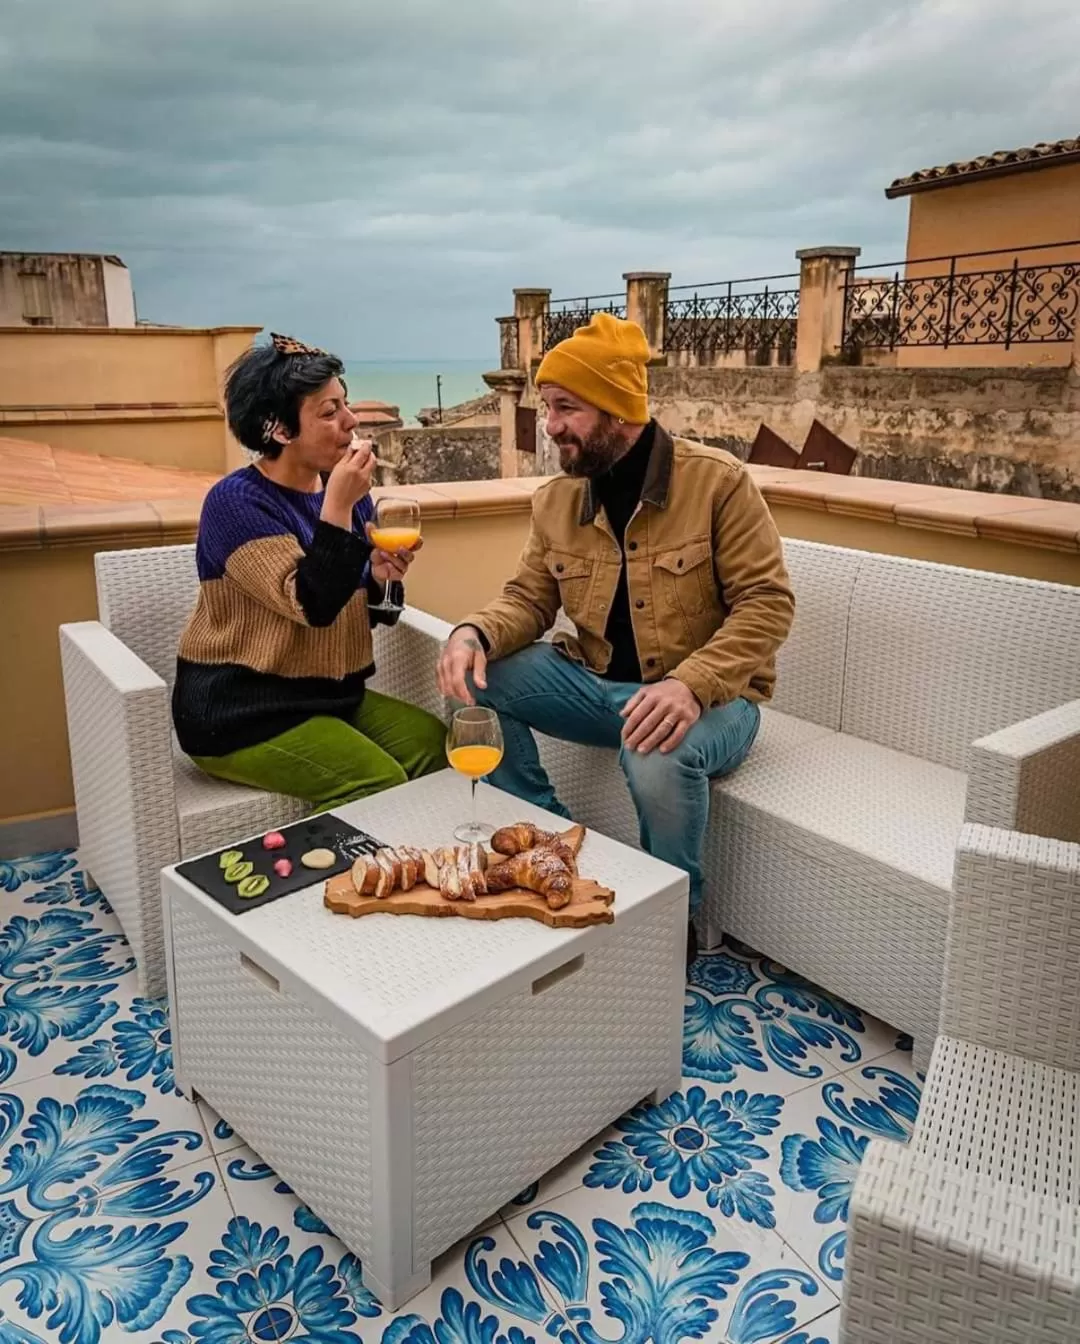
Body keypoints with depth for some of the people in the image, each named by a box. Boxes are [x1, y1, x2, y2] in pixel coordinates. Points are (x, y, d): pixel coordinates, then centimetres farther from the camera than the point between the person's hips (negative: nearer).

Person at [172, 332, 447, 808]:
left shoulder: (346, 492, 5)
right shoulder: (236, 501, -16)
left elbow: (357, 606, 12)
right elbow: (311, 605, -26)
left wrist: (381, 576, -9)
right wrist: (337, 507, -27)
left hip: (331, 695, 7)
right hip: (241, 711, -7)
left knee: (437, 747, -7)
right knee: (379, 788, -21)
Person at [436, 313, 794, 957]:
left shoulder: (718, 480, -13)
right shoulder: (555, 498, 2)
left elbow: (768, 602, -16)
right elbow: (529, 598, 6)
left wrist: (691, 683, -33)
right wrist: (475, 633, -19)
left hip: (707, 695, -5)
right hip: (596, 682, 5)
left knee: (660, 753, -38)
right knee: (478, 678, -15)